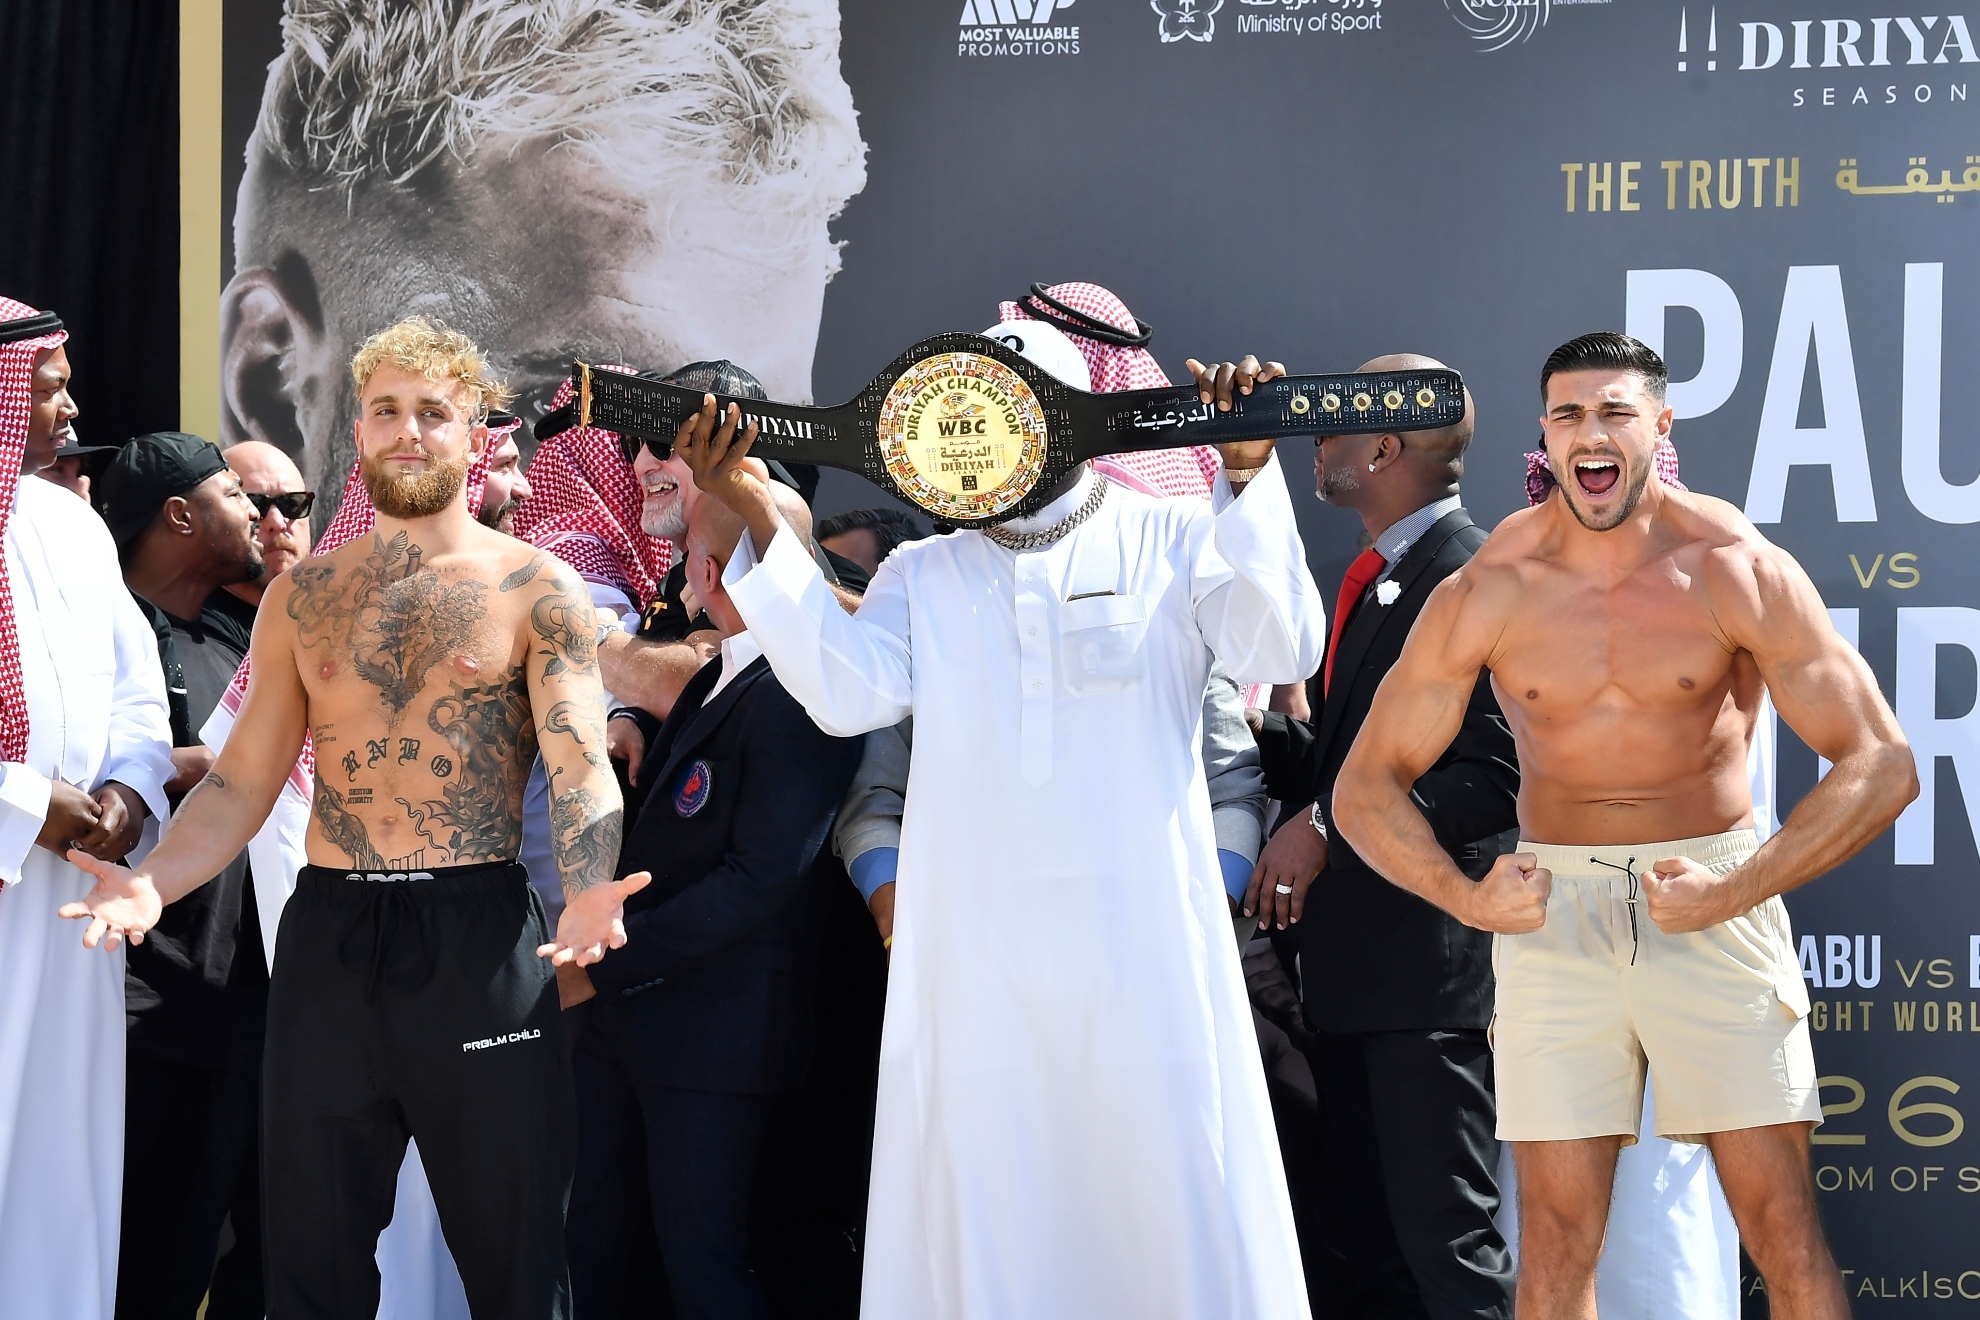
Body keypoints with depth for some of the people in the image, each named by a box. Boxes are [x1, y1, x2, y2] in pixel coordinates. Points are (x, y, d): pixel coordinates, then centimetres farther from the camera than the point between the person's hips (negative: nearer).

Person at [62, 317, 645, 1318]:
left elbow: (579, 763, -9)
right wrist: (152, 883, -9)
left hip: (476, 933, -3)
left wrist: (587, 893, -29)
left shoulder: (537, 589, 2)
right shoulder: (304, 596, 12)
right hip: (327, 934, 3)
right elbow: (243, 780, 10)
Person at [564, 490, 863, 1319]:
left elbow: (758, 878, -24)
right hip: (625, 1008, 9)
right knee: (599, 1244, 13)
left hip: (712, 1026, -9)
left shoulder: (796, 696, -18)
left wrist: (604, 963, -22)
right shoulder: (717, 678, 13)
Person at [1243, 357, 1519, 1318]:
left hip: (1432, 962, -10)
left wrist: (1331, 826, -19)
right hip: (1352, 970, 10)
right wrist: (1258, 727, 7)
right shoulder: (1376, 582, 19)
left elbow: (1492, 776, -19)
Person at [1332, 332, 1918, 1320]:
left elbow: (1881, 767, -9)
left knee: (1784, 1227, -4)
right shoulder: (1487, 592, -4)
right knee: (1556, 1237, 0)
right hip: (1554, 906, 1)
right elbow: (1365, 788, 3)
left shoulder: (1736, 571, -9)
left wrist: (1736, 891, -18)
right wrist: (1464, 898, -14)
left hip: (1717, 901, -1)